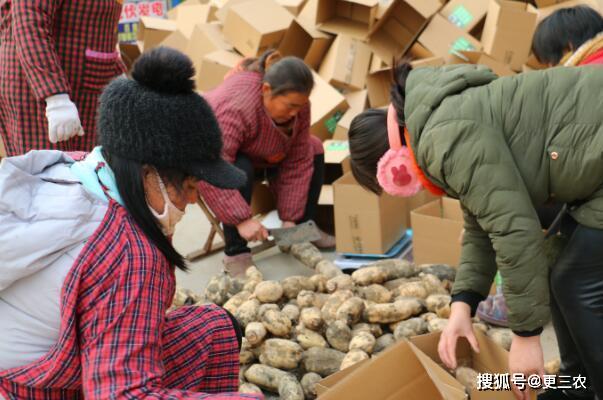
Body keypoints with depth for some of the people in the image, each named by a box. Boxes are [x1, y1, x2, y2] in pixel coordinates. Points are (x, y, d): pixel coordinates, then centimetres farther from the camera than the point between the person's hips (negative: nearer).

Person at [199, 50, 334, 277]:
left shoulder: (297, 104, -19)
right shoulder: (233, 108, -41)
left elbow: (298, 162, -16)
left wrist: (290, 218, -18)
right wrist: (242, 219, -43)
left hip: (258, 156, 7)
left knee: (313, 151, -4)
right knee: (240, 171, -37)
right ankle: (235, 253, -23)